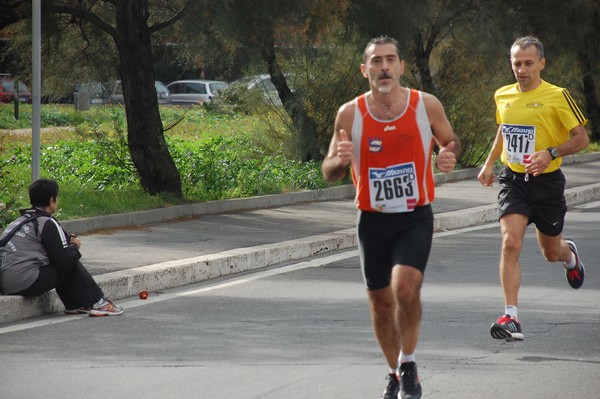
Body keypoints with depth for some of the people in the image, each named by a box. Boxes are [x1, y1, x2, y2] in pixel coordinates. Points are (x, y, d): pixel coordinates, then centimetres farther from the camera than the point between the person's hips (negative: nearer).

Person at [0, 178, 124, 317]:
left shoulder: (19, 220, 21)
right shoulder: (47, 223, -7)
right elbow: (66, 262, -8)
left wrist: (67, 240, 22)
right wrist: (74, 246, 13)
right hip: (27, 284, -9)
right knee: (73, 266, 6)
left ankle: (74, 305, 26)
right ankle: (97, 303, 15)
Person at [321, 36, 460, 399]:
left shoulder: (427, 106, -5)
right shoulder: (350, 114, -5)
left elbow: (451, 141, 12)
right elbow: (329, 174, 0)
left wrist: (449, 156, -13)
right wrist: (340, 160, -24)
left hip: (416, 218, -2)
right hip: (373, 220, 2)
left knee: (406, 287, -23)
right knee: (381, 302, 10)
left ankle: (408, 365, -3)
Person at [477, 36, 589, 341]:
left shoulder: (557, 96, -10)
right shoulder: (502, 96, 5)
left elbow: (582, 138, -8)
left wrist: (551, 153, -23)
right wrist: (489, 164, 18)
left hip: (546, 181, -2)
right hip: (512, 181, 2)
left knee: (551, 252, 13)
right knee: (510, 242, -18)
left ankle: (569, 255, 54)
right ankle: (510, 317, -21)